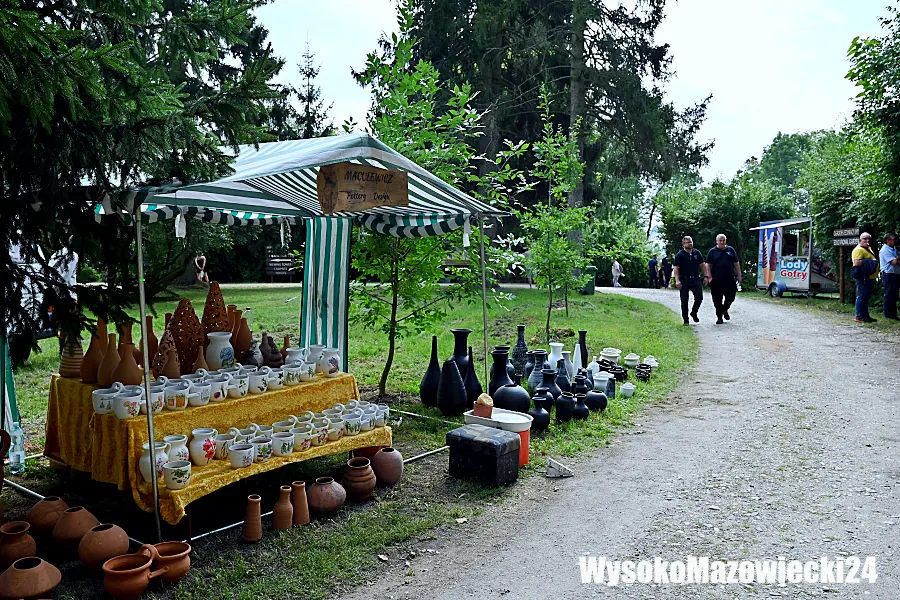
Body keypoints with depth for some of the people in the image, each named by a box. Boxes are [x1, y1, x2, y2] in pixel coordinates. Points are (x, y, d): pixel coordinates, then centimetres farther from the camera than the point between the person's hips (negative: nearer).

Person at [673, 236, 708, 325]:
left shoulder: (697, 253, 10)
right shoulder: (679, 255, -2)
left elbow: (702, 265, 14)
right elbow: (676, 268, -6)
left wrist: (706, 276, 4)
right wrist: (677, 280, -16)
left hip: (696, 279, 3)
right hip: (684, 280, -3)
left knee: (699, 297, -4)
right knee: (684, 301, 1)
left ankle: (694, 313, 21)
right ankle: (685, 319, 11)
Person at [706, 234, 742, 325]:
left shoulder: (731, 250, 11)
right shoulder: (712, 251, 4)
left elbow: (736, 263, 13)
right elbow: (708, 265, 1)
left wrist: (739, 275, 8)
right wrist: (710, 277, -8)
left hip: (729, 279, 2)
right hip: (716, 280, -2)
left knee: (731, 296, 2)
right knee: (717, 299, 0)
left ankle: (725, 310, 30)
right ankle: (719, 316, 11)